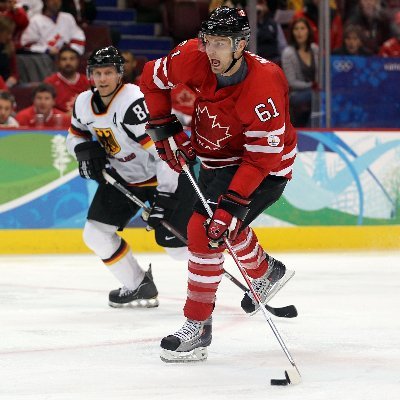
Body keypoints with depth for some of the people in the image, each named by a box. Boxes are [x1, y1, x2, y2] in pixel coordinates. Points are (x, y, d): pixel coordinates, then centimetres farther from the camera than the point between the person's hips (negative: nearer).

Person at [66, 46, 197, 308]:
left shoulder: (134, 102, -30)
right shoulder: (85, 104, -4)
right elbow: (75, 136, 16)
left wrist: (165, 196, -37)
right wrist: (86, 150, -8)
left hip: (165, 176, -7)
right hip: (122, 177, 8)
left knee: (177, 244, -12)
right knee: (96, 234, -1)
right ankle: (139, 287, 15)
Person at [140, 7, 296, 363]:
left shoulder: (263, 86, -35)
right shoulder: (193, 57, -20)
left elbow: (261, 156, -31)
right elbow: (152, 78, 1)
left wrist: (233, 203, -35)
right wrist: (165, 129, -6)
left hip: (265, 167, -8)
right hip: (217, 157, 8)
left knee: (207, 229, -19)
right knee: (221, 224, 26)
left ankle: (197, 328, -10)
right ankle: (267, 272, 53)